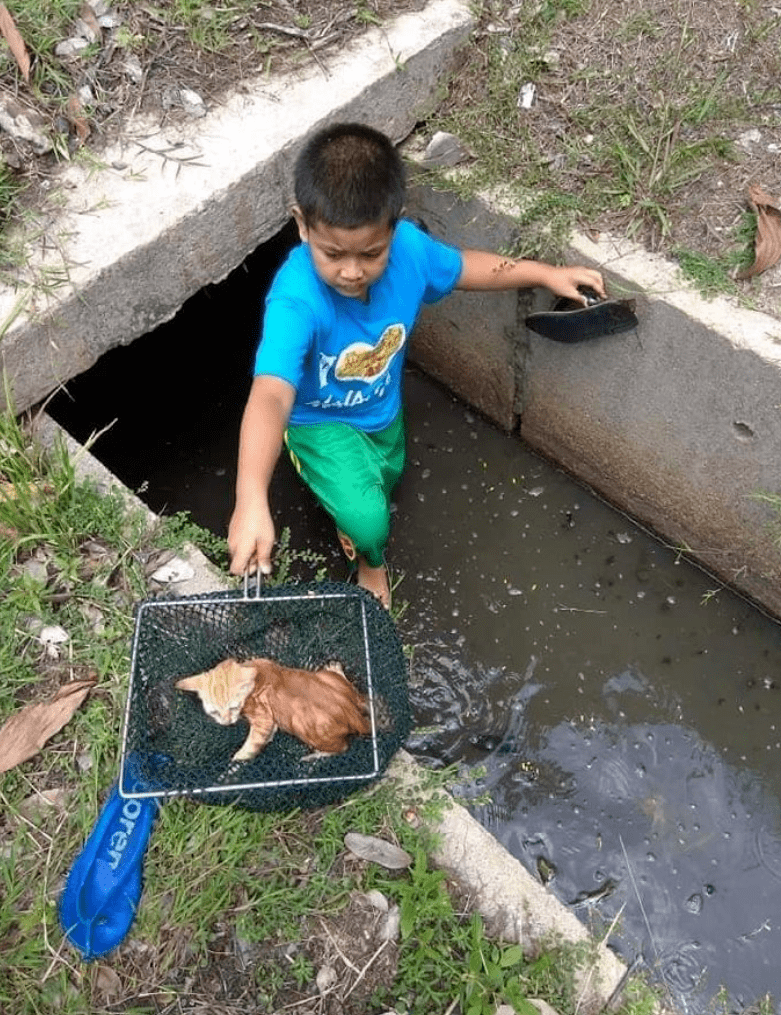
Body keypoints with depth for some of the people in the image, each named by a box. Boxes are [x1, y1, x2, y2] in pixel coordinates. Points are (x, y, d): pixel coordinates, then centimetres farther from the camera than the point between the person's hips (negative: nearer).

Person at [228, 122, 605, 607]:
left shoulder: (407, 246, -26)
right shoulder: (296, 301, -43)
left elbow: (461, 267, -2)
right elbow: (271, 397, -56)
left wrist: (546, 273, 1)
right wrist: (252, 500, -71)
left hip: (383, 408, 6)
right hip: (319, 421, -5)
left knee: (386, 483, 30)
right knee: (368, 520, -22)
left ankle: (349, 517, 68)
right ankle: (370, 560, 17)